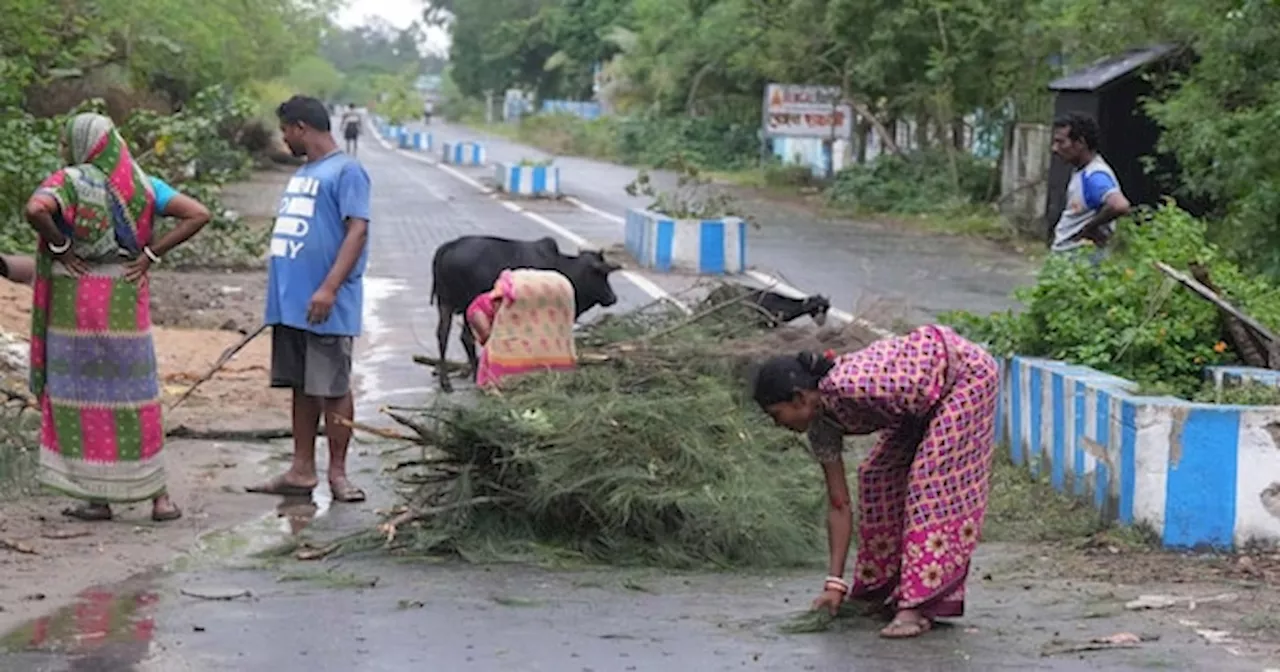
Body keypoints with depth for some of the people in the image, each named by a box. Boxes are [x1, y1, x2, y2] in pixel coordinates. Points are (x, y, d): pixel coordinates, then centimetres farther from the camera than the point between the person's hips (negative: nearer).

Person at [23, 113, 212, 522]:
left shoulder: (69, 181, -8)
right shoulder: (142, 184, 4)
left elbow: (36, 210, -29)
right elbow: (198, 215, -4)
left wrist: (59, 248, -13)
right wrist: (152, 254, -2)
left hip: (74, 303, -4)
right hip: (126, 304, 4)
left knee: (80, 395, 5)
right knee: (134, 395, 12)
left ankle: (96, 497, 6)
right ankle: (158, 495, 11)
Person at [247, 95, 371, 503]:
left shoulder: (345, 171, -9)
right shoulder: (303, 173, 18)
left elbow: (357, 231, -17)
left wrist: (329, 288, -24)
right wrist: (280, 293, 20)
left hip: (324, 307, -9)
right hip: (290, 302, 9)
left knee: (333, 389, -2)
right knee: (302, 387, 12)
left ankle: (338, 473, 4)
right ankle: (301, 471, 16)